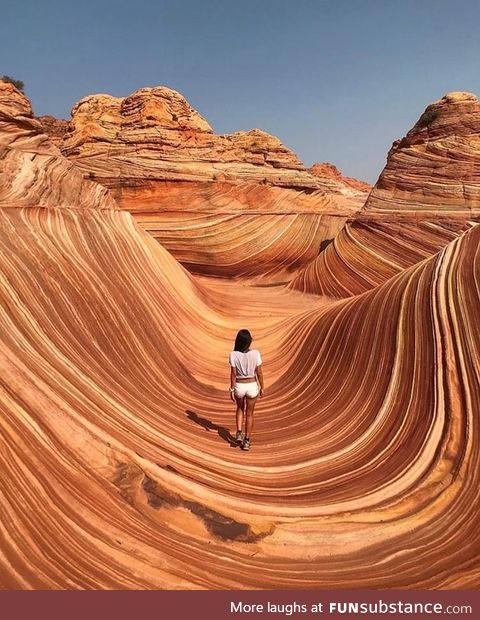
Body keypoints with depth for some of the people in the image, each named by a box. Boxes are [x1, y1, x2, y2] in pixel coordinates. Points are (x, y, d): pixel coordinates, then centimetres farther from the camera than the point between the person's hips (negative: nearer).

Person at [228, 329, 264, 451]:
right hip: (252, 386, 0)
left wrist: (231, 390, -1)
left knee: (240, 408, 29)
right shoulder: (255, 353, -14)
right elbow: (259, 373, -8)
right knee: (249, 414, 17)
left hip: (239, 386, 0)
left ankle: (239, 433, 17)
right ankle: (247, 441, 20)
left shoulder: (233, 354, -14)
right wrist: (262, 388, 4)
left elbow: (233, 374, -11)